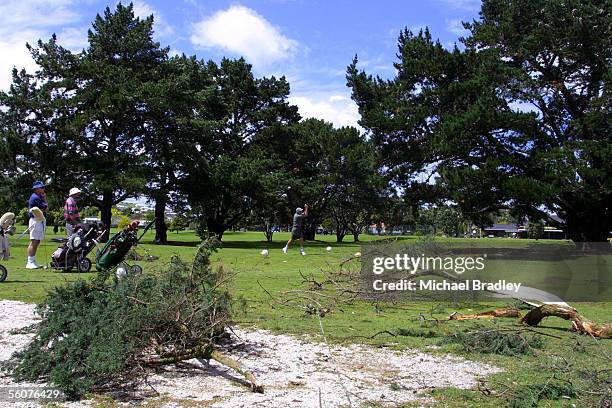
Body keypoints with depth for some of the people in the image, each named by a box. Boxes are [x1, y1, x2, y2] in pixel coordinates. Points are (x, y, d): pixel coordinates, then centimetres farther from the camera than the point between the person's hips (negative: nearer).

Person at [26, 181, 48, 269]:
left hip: (41, 220, 10)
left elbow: (45, 209, 17)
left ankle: (33, 262, 18)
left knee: (37, 242, 12)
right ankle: (30, 263, -10)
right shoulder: (35, 197, -14)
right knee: (34, 242, -11)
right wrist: (45, 199, 1)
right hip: (36, 221, -10)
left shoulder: (39, 197, 18)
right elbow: (46, 209, -13)